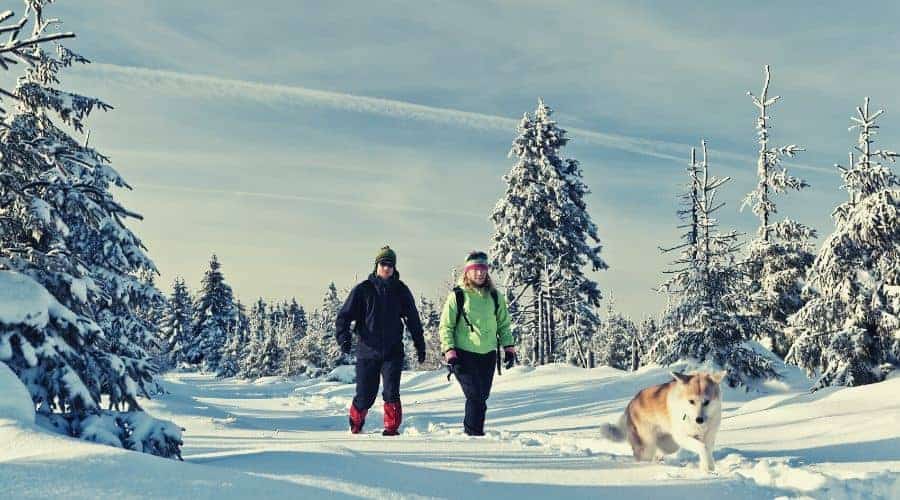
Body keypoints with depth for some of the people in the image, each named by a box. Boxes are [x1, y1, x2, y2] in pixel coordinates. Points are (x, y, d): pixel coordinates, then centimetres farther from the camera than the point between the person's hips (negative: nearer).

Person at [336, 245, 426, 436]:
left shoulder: (401, 291, 5)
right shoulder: (363, 289, -1)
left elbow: (413, 319, 13)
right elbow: (344, 315, -2)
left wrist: (420, 346, 14)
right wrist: (344, 337, -19)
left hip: (393, 351, 1)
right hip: (368, 351, -1)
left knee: (391, 392, -13)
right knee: (365, 396, 6)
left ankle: (392, 429, 0)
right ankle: (356, 424, 33)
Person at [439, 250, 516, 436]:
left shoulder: (495, 296, 9)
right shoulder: (457, 296, -2)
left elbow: (503, 324, 18)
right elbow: (445, 327, -1)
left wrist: (508, 347, 9)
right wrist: (449, 352, -10)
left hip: (488, 355, 4)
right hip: (464, 354, -4)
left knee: (481, 397, 8)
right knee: (475, 398, -13)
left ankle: (472, 430, 22)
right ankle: (474, 434, -5)